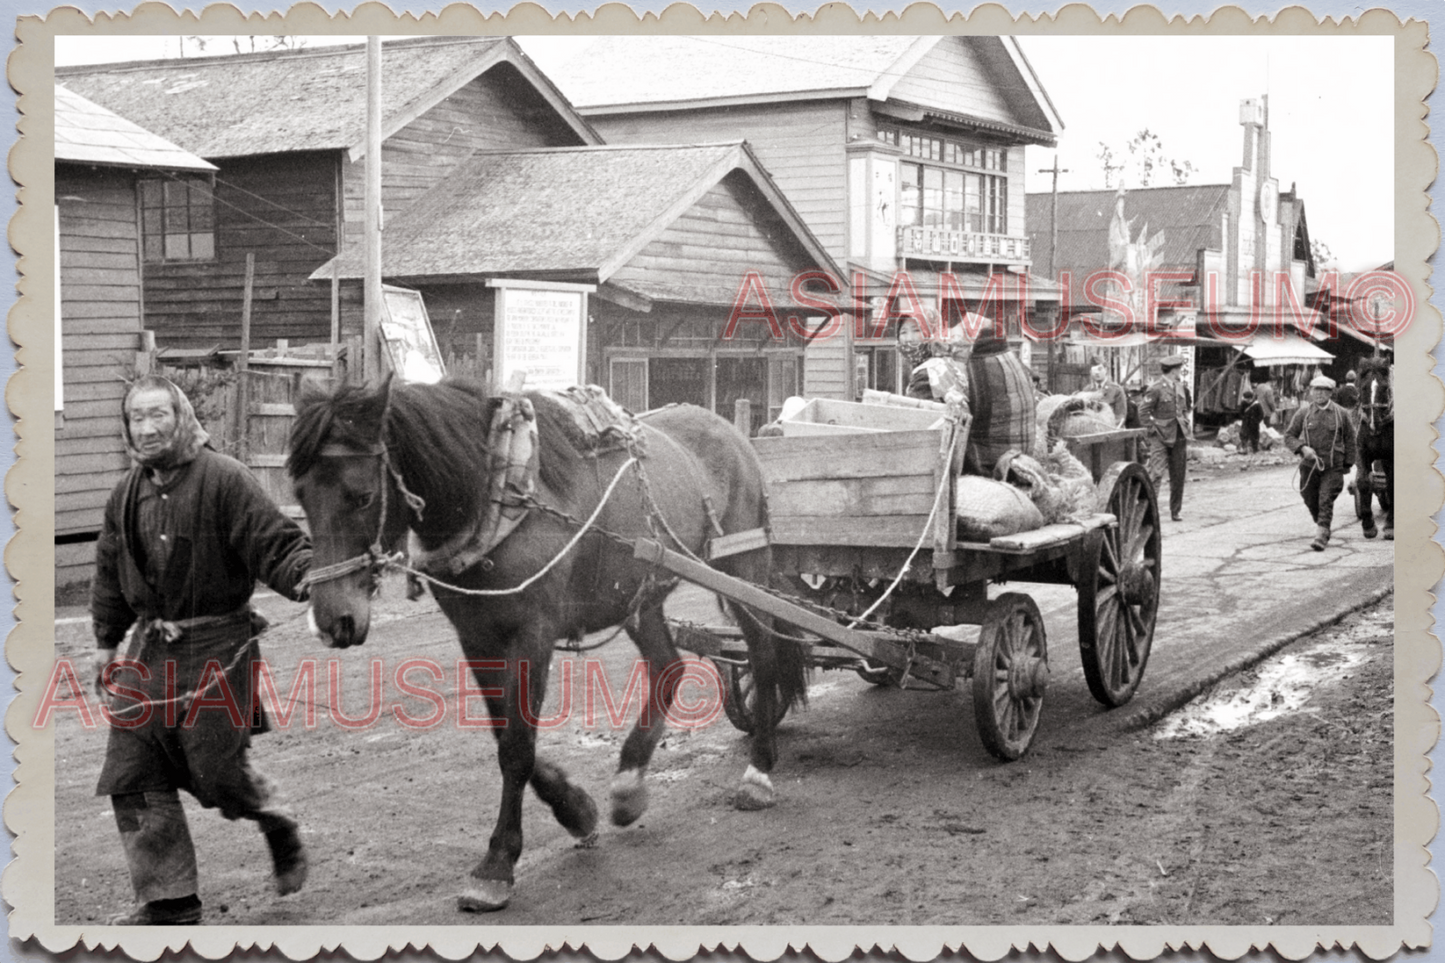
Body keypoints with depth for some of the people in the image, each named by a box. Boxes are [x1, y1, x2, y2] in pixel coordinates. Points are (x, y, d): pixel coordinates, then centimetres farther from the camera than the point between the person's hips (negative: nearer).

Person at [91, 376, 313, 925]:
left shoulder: (225, 479, -13)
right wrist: (107, 642, 20)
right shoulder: (127, 494, 9)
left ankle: (280, 829, 32)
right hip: (151, 648, 7)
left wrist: (307, 579, -37)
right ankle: (170, 901, 14)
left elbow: (275, 544, -18)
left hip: (216, 648, -6)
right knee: (133, 779, 4)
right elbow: (110, 573, 19)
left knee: (218, 771, -2)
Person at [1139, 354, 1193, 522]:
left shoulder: (1180, 387, 9)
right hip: (1161, 437, -6)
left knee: (1178, 476, 9)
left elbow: (1187, 407, 22)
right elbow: (1143, 410, -11)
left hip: (1179, 436, 6)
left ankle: (1176, 510, 17)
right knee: (1157, 472, -14)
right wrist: (1152, 429, -13)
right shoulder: (1156, 389, -12)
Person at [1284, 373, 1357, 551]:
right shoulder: (1303, 413, 2)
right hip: (1309, 465, 2)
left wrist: (1348, 463, 7)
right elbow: (1289, 436, 4)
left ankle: (1321, 536, -12)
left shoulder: (1341, 414, 1)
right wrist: (1302, 448, -14)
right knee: (1310, 500, 11)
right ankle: (1321, 525, 36)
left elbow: (1349, 439, 9)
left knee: (1326, 501, -12)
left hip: (1333, 467, -2)